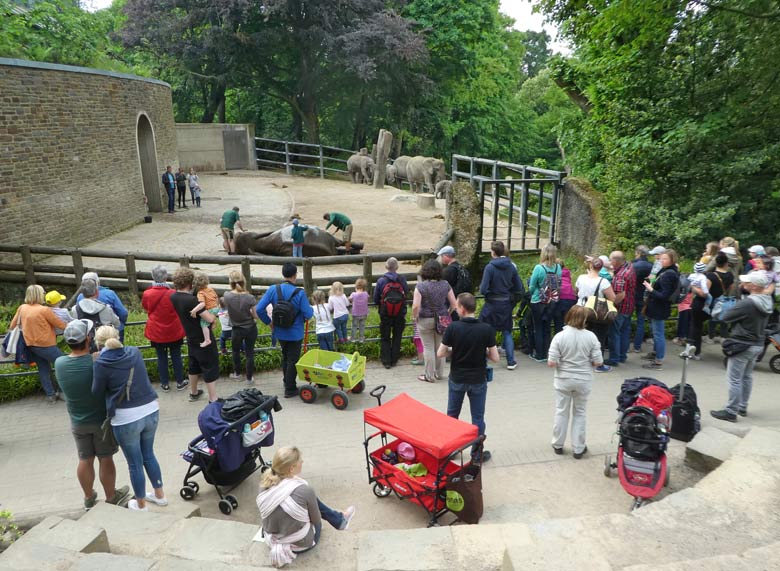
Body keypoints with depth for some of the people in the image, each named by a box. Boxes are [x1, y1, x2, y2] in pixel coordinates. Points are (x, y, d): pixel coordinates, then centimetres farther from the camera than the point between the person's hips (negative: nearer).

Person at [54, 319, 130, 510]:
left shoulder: (59, 363, -14)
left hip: (78, 422, 4)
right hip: (102, 420, -4)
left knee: (85, 460, 18)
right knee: (105, 459, 12)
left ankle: (89, 498, 35)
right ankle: (111, 498, 28)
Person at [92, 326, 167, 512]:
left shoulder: (101, 363, -12)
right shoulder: (135, 352, 2)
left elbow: (97, 392, -1)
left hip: (126, 419, -5)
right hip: (151, 410, 5)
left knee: (135, 463, 13)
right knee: (149, 455, 24)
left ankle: (141, 504, 30)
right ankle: (159, 494, 37)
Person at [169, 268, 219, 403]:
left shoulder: (174, 297, -4)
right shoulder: (191, 300, -29)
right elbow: (209, 318, -28)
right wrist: (213, 314, -7)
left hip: (191, 339, 8)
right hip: (204, 339, -8)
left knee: (193, 366, 24)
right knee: (210, 368, 2)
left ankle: (194, 393, 41)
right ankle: (213, 400, 7)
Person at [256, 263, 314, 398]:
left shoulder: (273, 290, -12)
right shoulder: (299, 293, -21)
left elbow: (259, 309, -13)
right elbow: (308, 314, -21)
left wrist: (268, 321, 2)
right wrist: (310, 308, 2)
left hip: (280, 331, 4)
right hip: (295, 333, -4)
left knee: (285, 356, 26)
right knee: (293, 360, 9)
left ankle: (286, 381, 42)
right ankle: (290, 389, 18)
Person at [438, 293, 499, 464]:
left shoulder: (453, 327, -14)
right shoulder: (486, 329, -14)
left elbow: (440, 354, -10)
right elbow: (495, 358, -11)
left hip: (457, 379, 1)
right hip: (478, 380, -1)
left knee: (452, 414, 19)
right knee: (477, 417, 12)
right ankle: (477, 454, 21)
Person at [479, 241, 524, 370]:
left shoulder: (490, 267, -15)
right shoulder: (511, 267, 1)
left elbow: (483, 289, -18)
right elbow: (519, 289, 6)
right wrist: (512, 303, 17)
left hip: (492, 304, -5)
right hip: (506, 304, 5)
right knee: (507, 332, 15)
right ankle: (511, 362, 17)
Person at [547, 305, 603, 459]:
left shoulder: (559, 336, -16)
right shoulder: (591, 336, -12)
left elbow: (551, 363, -18)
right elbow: (597, 362, -10)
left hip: (563, 379, 0)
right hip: (583, 380, 1)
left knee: (561, 411, 15)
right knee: (579, 413, 15)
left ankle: (558, 445, 28)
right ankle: (578, 448, 22)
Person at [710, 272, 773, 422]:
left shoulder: (747, 303, -26)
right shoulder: (767, 301, 3)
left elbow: (726, 317, -17)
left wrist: (734, 308, 1)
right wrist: (738, 309, 2)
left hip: (743, 345, -9)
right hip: (758, 344, 9)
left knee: (734, 379, -1)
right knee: (747, 376, 19)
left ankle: (731, 412, 4)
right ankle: (742, 407, 30)